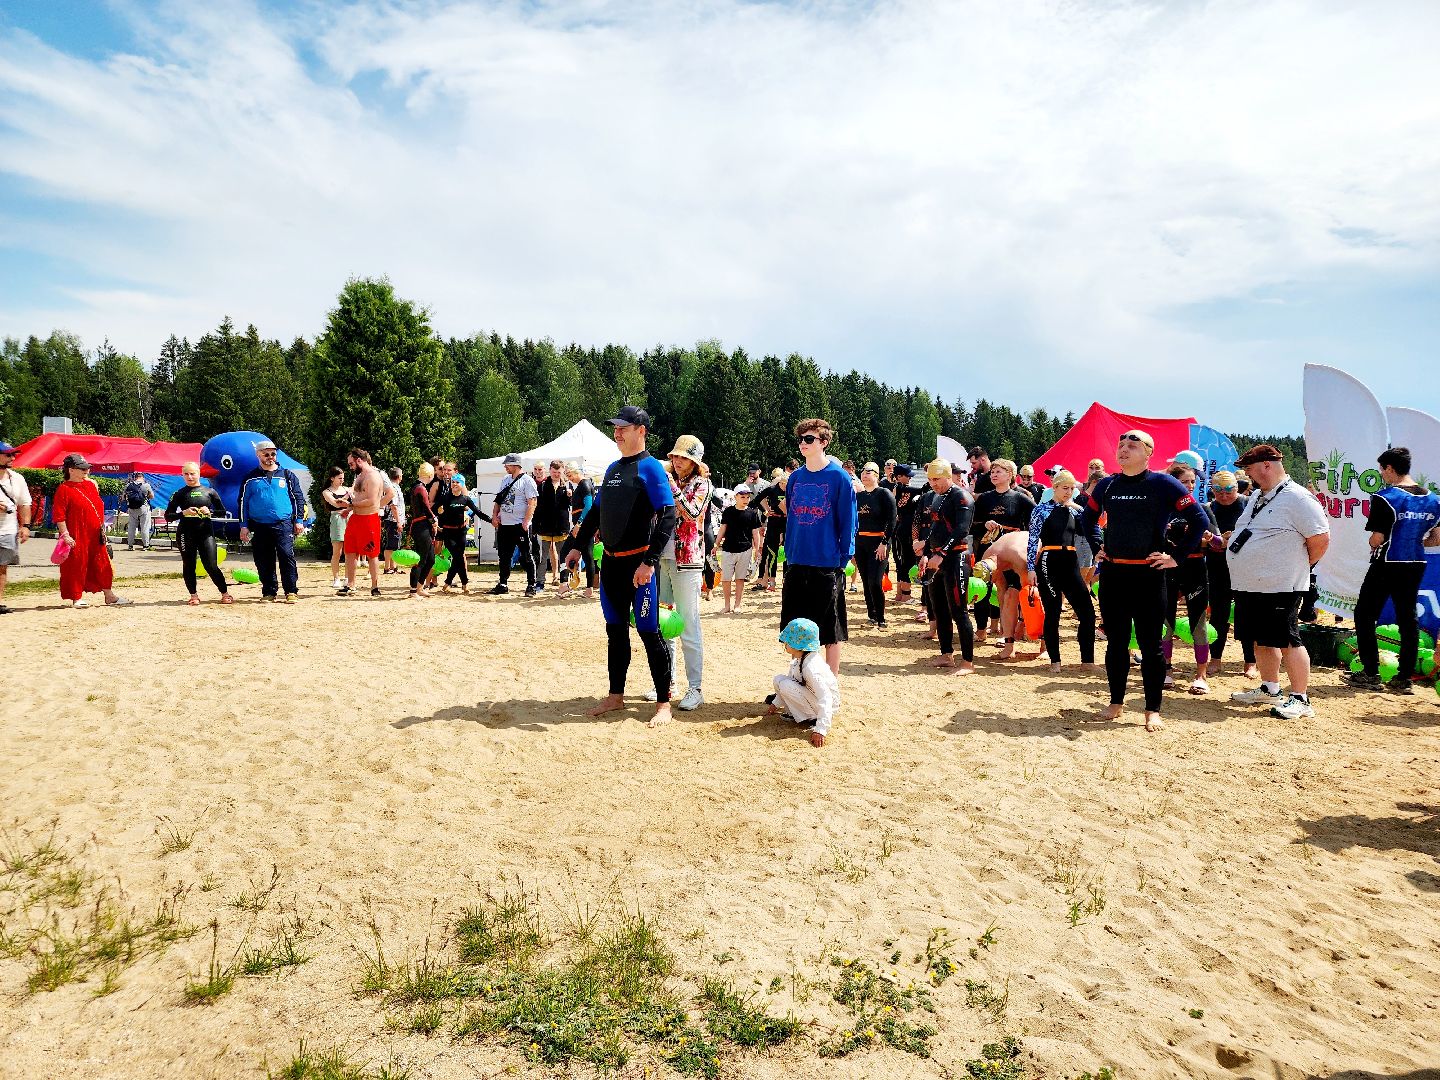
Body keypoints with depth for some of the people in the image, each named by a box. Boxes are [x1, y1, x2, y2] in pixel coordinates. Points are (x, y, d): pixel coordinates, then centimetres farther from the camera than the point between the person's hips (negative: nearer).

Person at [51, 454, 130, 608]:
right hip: (77, 537, -7)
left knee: (102, 564, 11)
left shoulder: (90, 485, 13)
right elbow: (58, 515, -13)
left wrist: (102, 529, 18)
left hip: (96, 535, 7)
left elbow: (99, 507, 21)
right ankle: (77, 598, 11)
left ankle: (109, 596, 19)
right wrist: (65, 535, -20)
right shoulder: (64, 489, -9)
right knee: (77, 565, 1)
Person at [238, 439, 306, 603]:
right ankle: (269, 592, 14)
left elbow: (298, 497, 9)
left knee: (287, 556, -12)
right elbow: (243, 502, 11)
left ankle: (291, 592, -8)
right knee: (264, 562, 5)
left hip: (283, 524, -2)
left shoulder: (286, 475, 8)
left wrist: (299, 520, 2)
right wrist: (244, 526, 5)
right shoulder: (250, 478, 10)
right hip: (260, 526, 2)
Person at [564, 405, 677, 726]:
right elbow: (596, 511, 23)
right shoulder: (612, 469, 15)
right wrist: (577, 546, 17)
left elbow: (667, 516, -17)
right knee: (615, 631, 14)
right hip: (610, 562, 8)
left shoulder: (650, 467, -9)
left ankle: (664, 703, 6)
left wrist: (649, 562, -23)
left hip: (638, 563, -8)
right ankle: (615, 696, 25)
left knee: (648, 632, -4)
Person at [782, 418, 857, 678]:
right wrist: (789, 555, 10)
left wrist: (843, 559, -10)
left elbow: (848, 522, -6)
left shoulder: (838, 477, -7)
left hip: (827, 566, -5)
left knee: (829, 632, 5)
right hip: (796, 565, 5)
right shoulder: (796, 478, 9)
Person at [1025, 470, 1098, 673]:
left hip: (1071, 564, 5)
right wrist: (1031, 568, -10)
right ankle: (1055, 661, 9)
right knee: (1052, 613, -1)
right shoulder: (1042, 509, 1)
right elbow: (1032, 540, -3)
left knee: (1087, 611, -1)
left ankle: (1088, 660, 7)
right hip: (1049, 564, -4)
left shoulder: (1075, 511, 13)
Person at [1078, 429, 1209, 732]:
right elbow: (1088, 518, 25)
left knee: (1150, 644, 2)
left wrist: (1177, 556, -7)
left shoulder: (1163, 484, -5)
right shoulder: (1106, 485, 8)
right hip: (1112, 574, 4)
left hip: (1148, 575, -4)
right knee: (1116, 641, 11)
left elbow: (1199, 521, -5)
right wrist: (1097, 547, 14)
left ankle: (1153, 710, 11)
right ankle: (1116, 702, 22)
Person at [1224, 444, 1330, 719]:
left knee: (1287, 642, -3)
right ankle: (1270, 689, 28)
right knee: (1261, 640, 16)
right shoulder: (1257, 497, 15)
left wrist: (1298, 566, -4)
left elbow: (1320, 539, -15)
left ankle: (1300, 699, 5)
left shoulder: (1297, 498, -13)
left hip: (1279, 588, -9)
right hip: (1248, 584, 9)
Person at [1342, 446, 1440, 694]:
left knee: (1365, 616, 4)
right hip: (1416, 566, 7)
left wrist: (1373, 544, 5)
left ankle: (1370, 675, 4)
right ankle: (1404, 679, 13)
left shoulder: (1385, 497, -16)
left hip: (1387, 565, -7)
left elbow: (1377, 539, -17)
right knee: (1408, 619, 11)